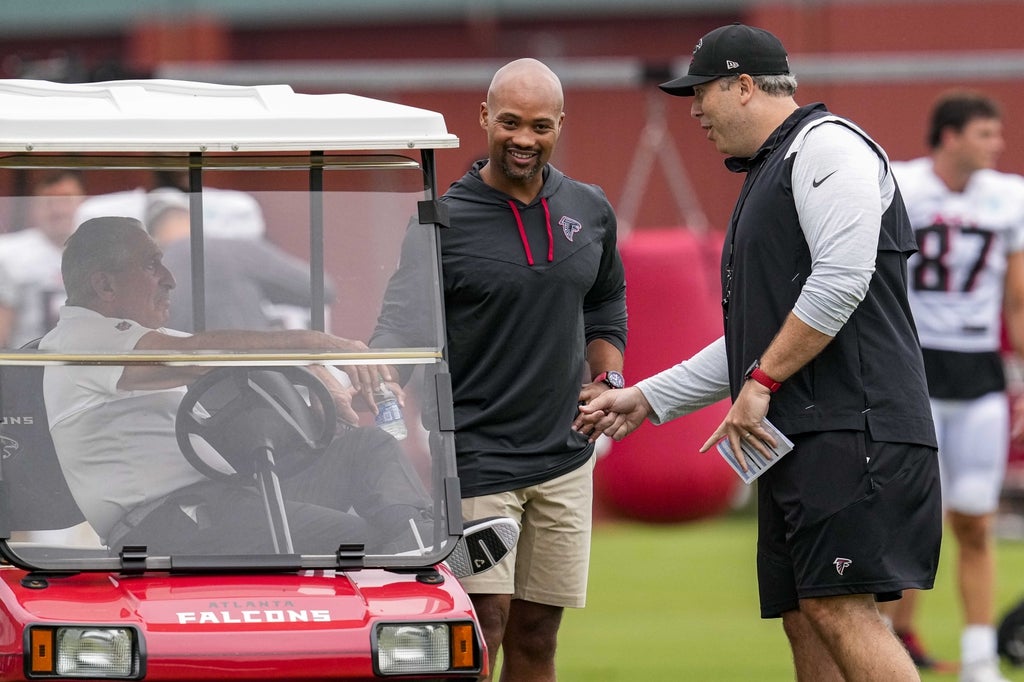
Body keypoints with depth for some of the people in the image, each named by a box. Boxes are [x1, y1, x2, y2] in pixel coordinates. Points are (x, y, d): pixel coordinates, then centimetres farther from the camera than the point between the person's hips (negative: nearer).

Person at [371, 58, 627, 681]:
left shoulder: (589, 211, 9)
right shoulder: (444, 224, -8)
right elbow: (401, 325, -16)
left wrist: (607, 380, 11)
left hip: (564, 455, 5)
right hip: (474, 458, -5)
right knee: (484, 626, -13)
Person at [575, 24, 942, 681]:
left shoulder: (826, 146, -5)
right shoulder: (767, 175, 27)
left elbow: (842, 281, -19)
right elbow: (753, 337, 31)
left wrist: (760, 383, -14)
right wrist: (647, 399, 31)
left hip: (851, 427, -10)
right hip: (799, 438, 10)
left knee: (839, 606, -19)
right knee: (806, 620, 5)